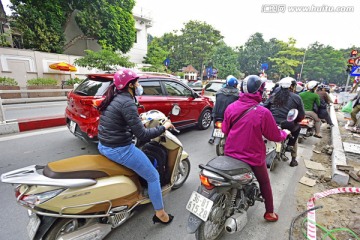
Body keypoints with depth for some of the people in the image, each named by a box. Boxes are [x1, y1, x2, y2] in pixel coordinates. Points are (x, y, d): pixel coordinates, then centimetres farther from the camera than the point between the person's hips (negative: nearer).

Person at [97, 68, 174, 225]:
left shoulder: (114, 98, 7)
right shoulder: (127, 102, -21)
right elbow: (142, 135, -23)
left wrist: (139, 120, 24)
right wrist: (163, 127, -11)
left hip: (104, 146, 10)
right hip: (119, 150, -10)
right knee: (153, 177, 6)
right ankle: (160, 214, 23)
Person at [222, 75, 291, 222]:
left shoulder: (231, 107, -10)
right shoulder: (263, 112, -20)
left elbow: (224, 129, 2)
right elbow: (274, 136, -8)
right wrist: (285, 133, 14)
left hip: (231, 153, 4)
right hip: (253, 156, -3)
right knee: (264, 183, 24)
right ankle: (269, 212, 40)